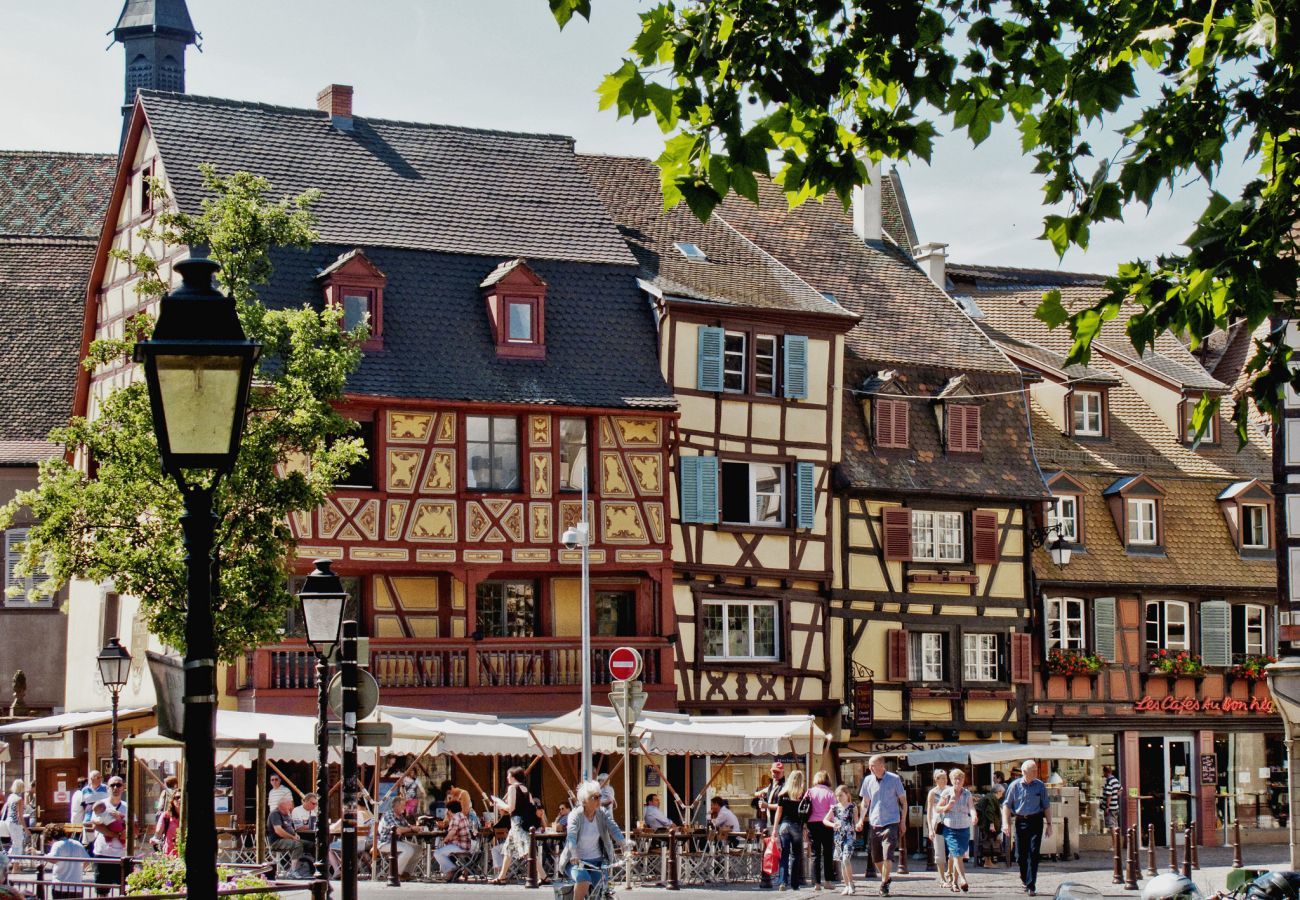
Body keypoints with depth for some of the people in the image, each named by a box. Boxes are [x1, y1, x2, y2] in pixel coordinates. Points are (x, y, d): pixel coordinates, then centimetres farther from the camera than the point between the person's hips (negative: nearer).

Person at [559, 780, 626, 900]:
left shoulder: (603, 813, -1)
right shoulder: (575, 815, -12)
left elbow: (614, 830, -16)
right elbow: (572, 836, -28)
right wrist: (574, 856, -47)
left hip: (597, 861, 3)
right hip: (576, 861, -3)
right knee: (584, 880, -32)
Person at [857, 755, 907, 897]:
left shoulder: (894, 779, -5)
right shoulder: (868, 780, 4)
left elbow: (903, 801, 3)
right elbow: (865, 802, 15)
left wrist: (903, 822, 0)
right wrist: (861, 820, 5)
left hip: (890, 823, -4)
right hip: (874, 824, 4)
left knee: (887, 856, -13)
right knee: (876, 858, 10)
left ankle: (884, 885, -4)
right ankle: (885, 878, 32)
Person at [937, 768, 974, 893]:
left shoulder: (967, 794, 3)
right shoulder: (946, 792, -1)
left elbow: (971, 807, -11)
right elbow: (938, 809, 5)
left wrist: (974, 815, -32)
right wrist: (947, 806, -14)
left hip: (964, 829, 2)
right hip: (950, 829, -2)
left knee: (958, 855, 7)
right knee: (957, 854, -16)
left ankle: (954, 881, 22)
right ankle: (963, 880, -23)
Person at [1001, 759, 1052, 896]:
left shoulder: (1040, 786, 3)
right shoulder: (1015, 786, 0)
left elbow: (1046, 806, 9)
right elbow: (1007, 805, 3)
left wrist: (1049, 824, 5)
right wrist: (1006, 823, -6)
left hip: (1036, 821, -1)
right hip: (1020, 822, 1)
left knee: (1033, 854, -8)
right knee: (1021, 854, 6)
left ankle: (1031, 885, -8)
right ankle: (1024, 879, 31)